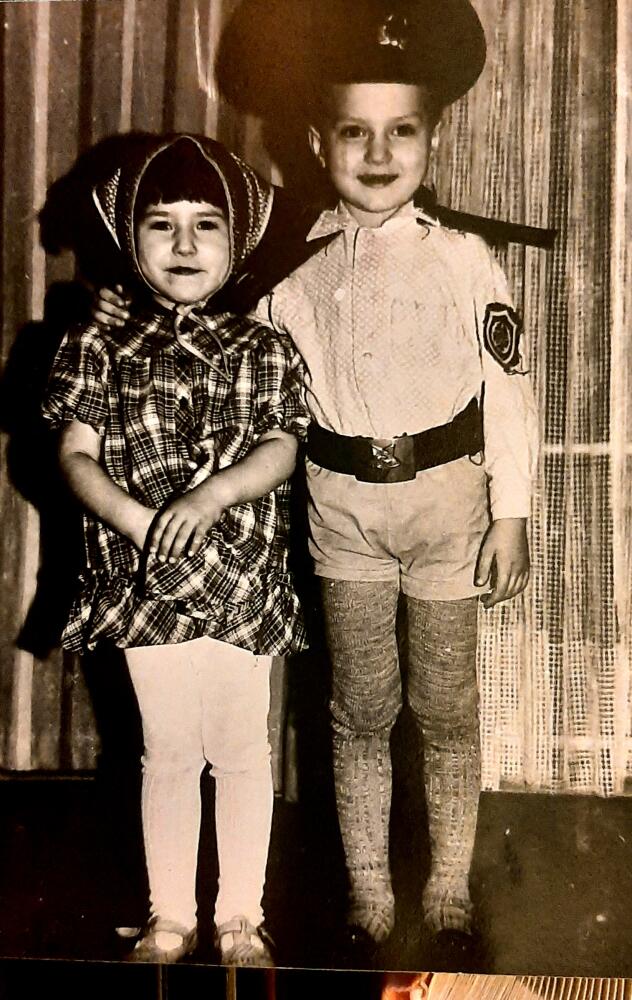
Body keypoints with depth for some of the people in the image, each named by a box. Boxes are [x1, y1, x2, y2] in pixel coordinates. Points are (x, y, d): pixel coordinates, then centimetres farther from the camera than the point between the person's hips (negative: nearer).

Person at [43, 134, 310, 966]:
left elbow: (281, 451, -6)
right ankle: (170, 919, 24)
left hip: (242, 578, 0)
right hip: (147, 580, 0)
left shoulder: (264, 350, 3)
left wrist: (209, 497, -23)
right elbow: (77, 453, -2)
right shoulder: (101, 348, 3)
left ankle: (241, 918, 23)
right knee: (168, 750, 10)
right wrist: (137, 519, -18)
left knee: (242, 748, 8)